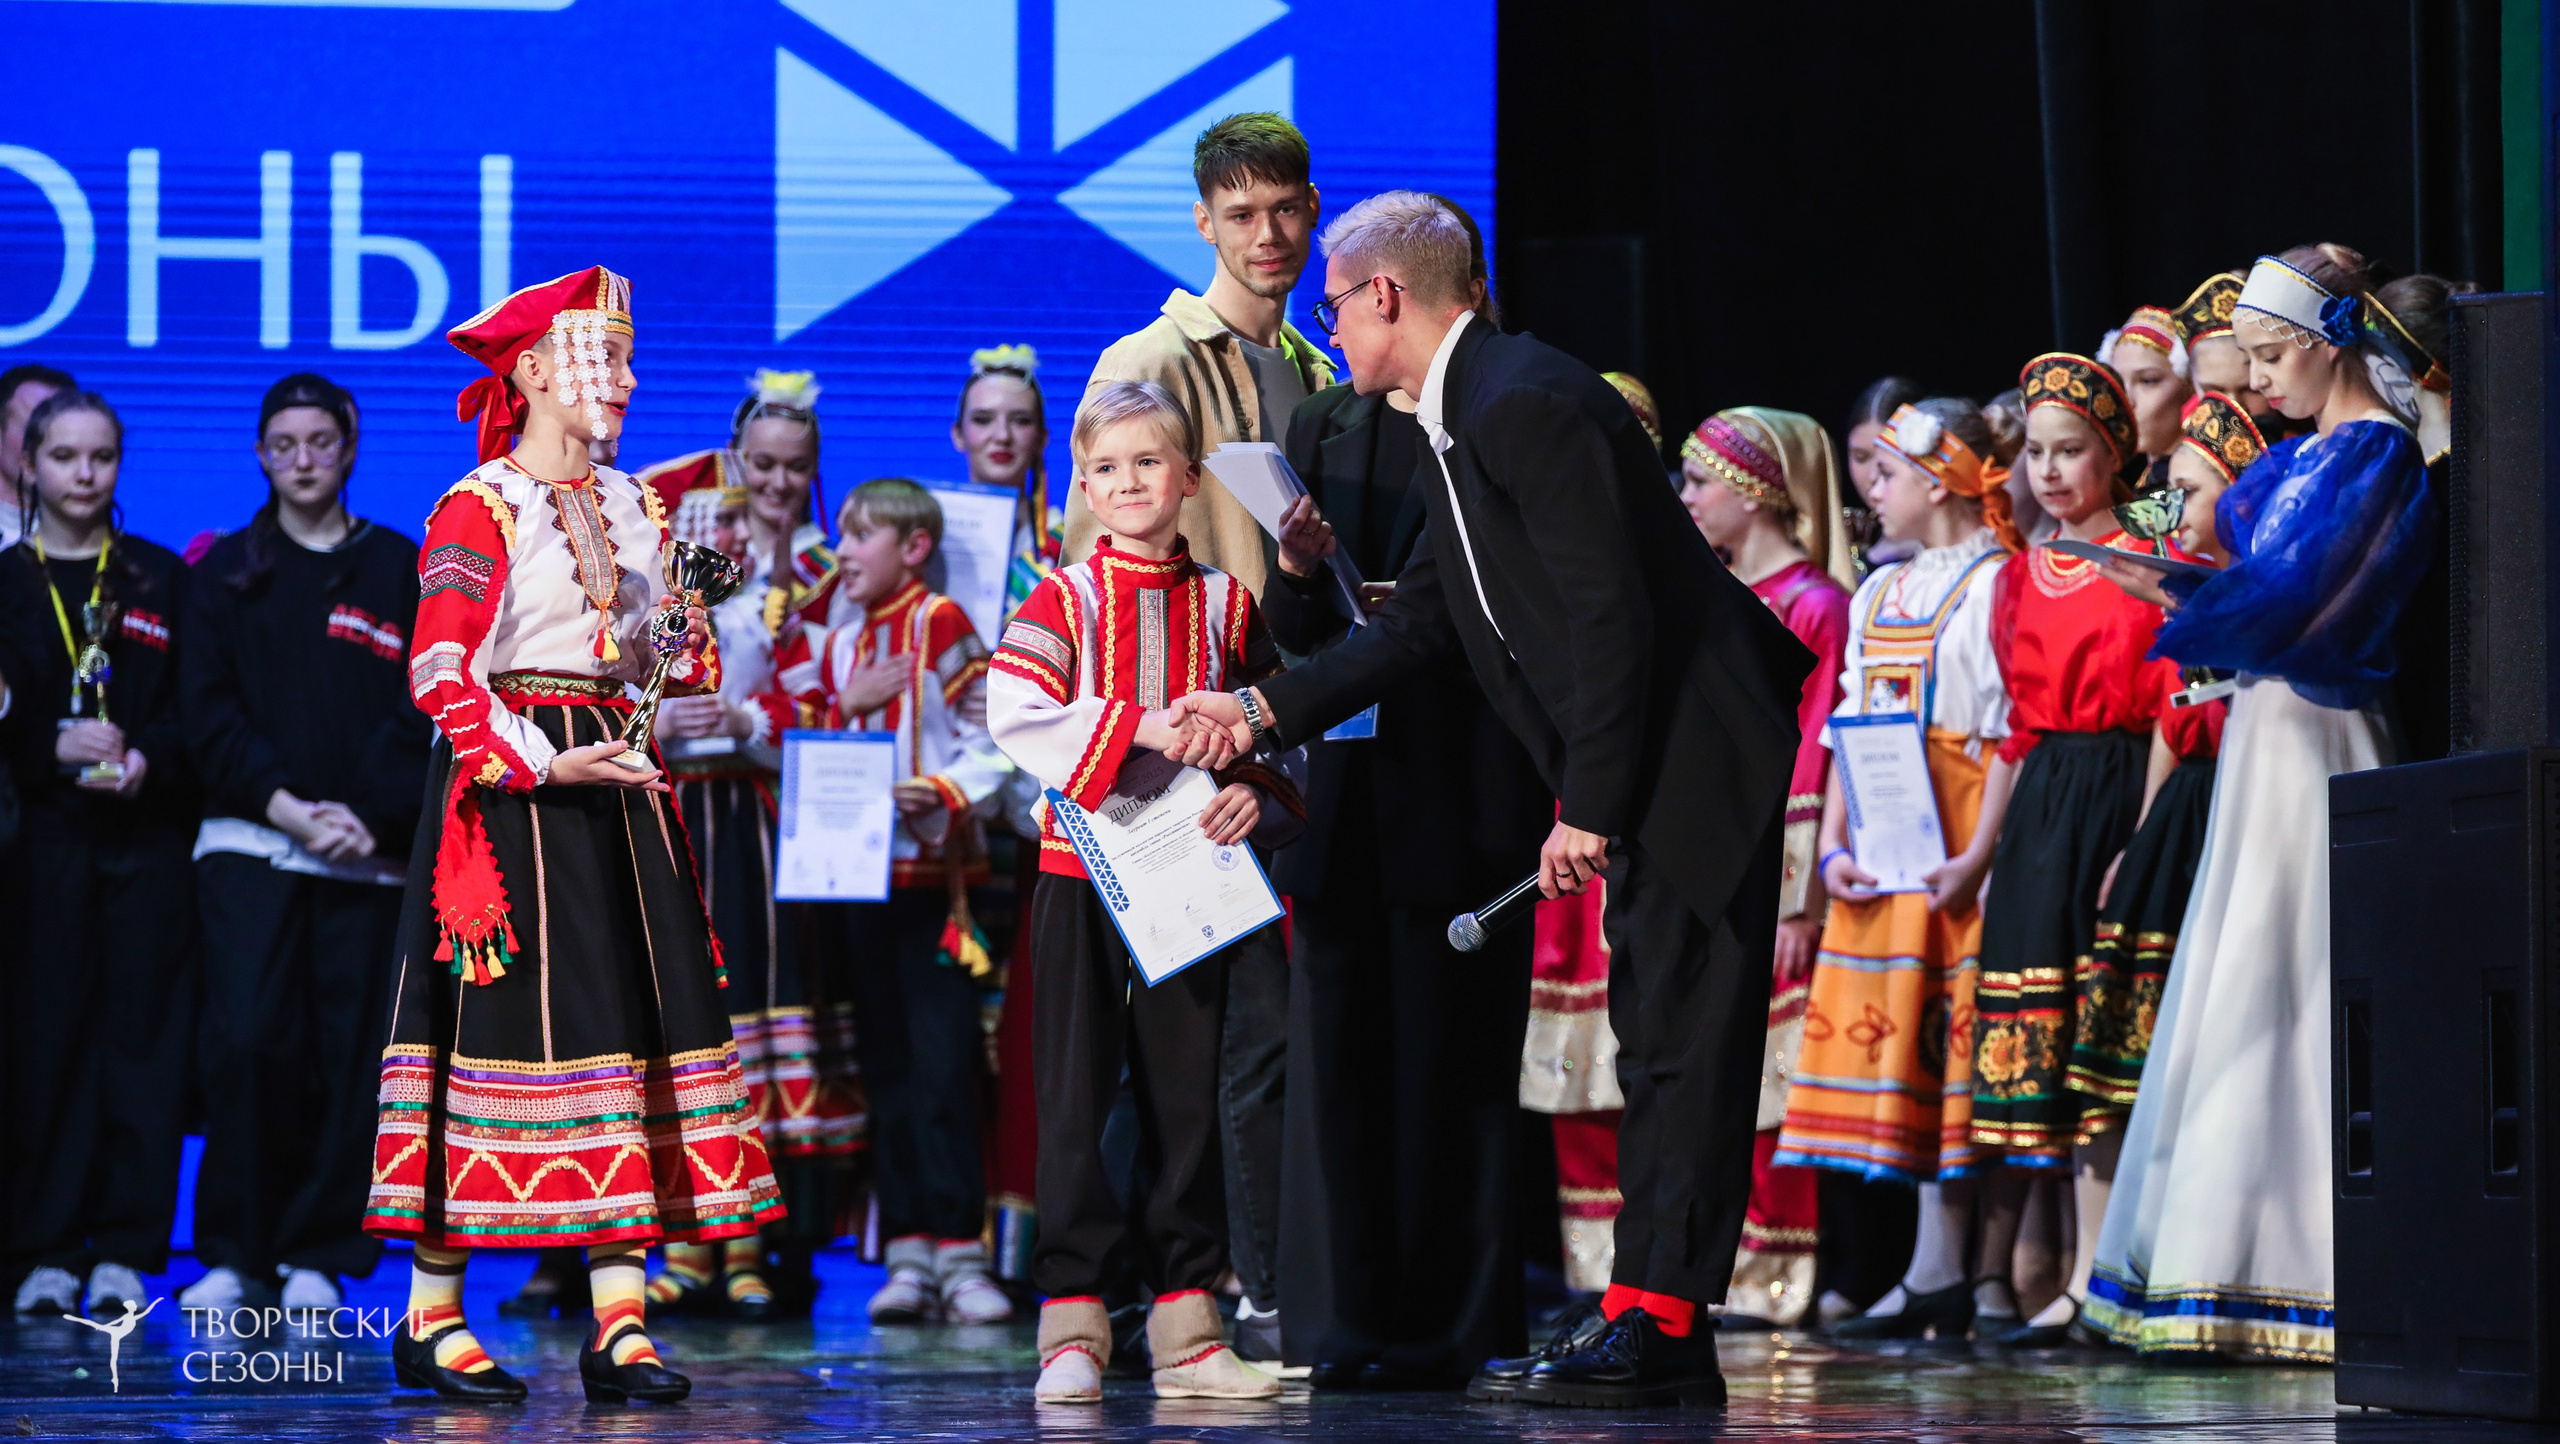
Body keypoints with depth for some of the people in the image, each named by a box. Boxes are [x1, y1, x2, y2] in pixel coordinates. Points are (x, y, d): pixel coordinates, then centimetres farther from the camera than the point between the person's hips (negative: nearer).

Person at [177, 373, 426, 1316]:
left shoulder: (400, 570, 11)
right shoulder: (227, 571, 11)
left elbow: (420, 713, 4)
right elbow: (207, 713, 3)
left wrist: (366, 815, -10)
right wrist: (289, 809, -9)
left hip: (371, 851, 1)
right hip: (248, 843, 0)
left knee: (351, 1052, -3)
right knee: (245, 1040, -11)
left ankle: (317, 1255, 4)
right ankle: (234, 1251, -3)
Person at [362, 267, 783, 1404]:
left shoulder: (630, 507, 17)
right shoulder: (480, 508, -5)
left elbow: (670, 668, 20)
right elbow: (440, 673, -13)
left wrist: (688, 625, -2)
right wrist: (547, 762, -21)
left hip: (611, 778, 7)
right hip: (509, 792, -7)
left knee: (632, 1007, -1)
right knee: (501, 1015, -8)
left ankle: (619, 1322, -2)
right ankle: (431, 1318, 0)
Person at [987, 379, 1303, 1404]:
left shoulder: (1228, 605, 9)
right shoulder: (1063, 599, 1)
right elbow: (1011, 712, -15)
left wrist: (1260, 792, -11)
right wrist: (1141, 724, -25)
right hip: (1082, 871, -2)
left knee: (1189, 1087, 4)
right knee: (1077, 1090, -3)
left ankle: (1186, 1323, 10)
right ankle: (1072, 1326, 0)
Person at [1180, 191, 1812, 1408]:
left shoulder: (1529, 404, -19)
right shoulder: (1453, 425, 14)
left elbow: (1610, 618, -23)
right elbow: (1417, 623, 18)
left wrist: (1588, 809, -21)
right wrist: (1263, 708, 12)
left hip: (1697, 754, -11)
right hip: (1640, 774, 11)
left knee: (1680, 1044, -9)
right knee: (1652, 1045, 11)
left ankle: (1659, 1322, -8)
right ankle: (1652, 1324, 14)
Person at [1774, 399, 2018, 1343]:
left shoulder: (1991, 584, -5)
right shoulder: (1877, 593, 18)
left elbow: (2010, 733, -12)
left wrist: (1977, 857, -19)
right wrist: (1834, 847, 4)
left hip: (1947, 851, -7)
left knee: (1941, 1037, -8)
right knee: (1893, 1041, 3)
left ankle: (1937, 1273, -6)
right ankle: (1937, 1273, 5)